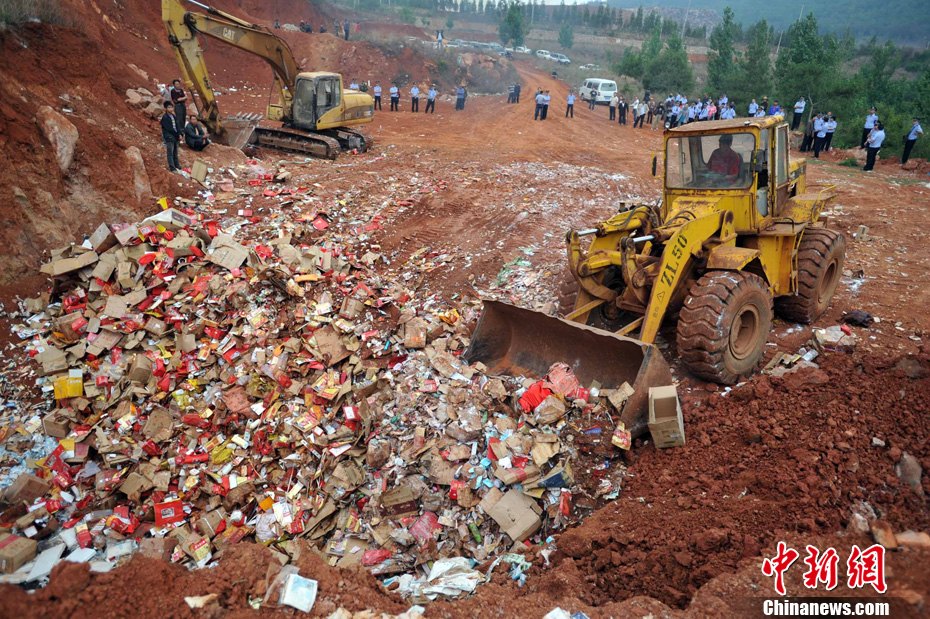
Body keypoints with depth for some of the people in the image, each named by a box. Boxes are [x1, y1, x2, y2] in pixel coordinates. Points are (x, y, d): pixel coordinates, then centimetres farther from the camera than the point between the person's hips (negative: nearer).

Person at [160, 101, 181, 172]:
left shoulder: (174, 116, 12)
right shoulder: (164, 117, -11)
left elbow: (177, 126, 13)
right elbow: (168, 128, -15)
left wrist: (179, 134, 0)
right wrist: (177, 133, -11)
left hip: (175, 137, 7)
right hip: (168, 137, -7)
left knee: (175, 152, 16)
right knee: (170, 152, -7)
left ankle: (177, 165, 26)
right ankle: (172, 168, -7)